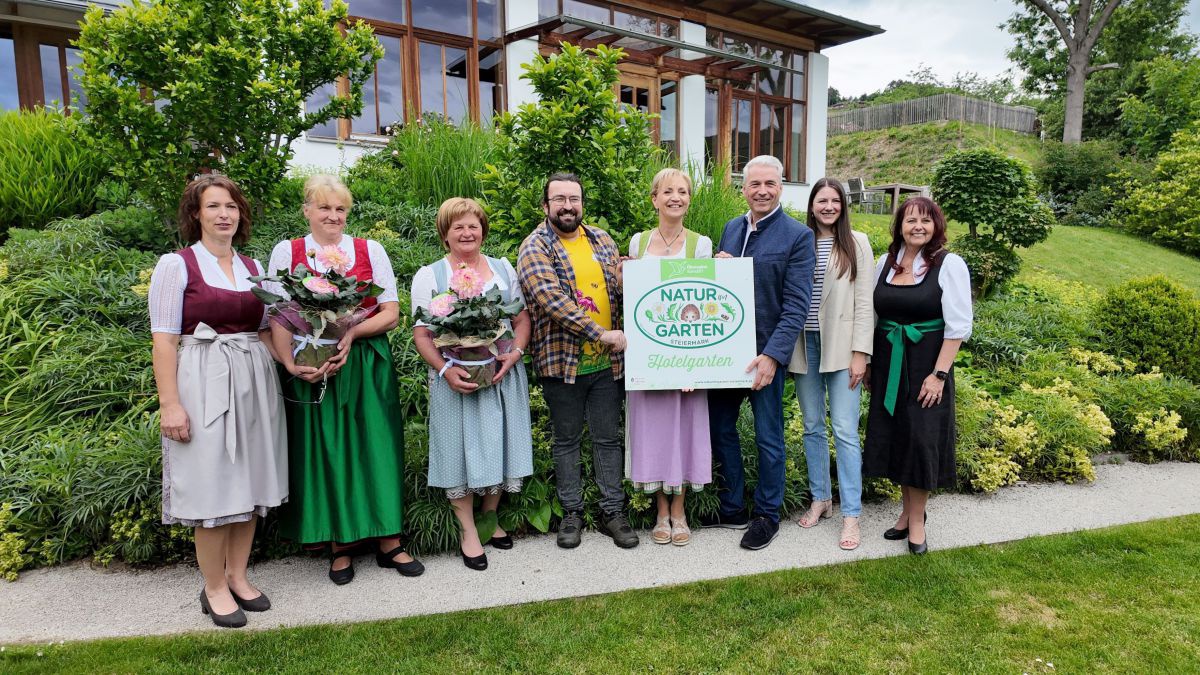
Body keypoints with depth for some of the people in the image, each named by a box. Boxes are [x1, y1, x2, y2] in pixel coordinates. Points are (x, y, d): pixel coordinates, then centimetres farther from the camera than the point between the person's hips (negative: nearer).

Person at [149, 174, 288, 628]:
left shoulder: (253, 267, 11)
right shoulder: (176, 265, -4)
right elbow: (164, 339, -9)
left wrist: (283, 374, 2)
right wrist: (169, 403, -15)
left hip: (254, 382, 5)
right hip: (203, 382, -5)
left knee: (249, 481, 10)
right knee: (212, 484, 0)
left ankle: (238, 577, 24)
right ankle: (215, 588, 15)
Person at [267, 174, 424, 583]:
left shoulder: (371, 250, 6)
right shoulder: (286, 252, 5)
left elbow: (391, 313, 2)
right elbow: (278, 319, -2)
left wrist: (352, 333, -15)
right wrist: (291, 364, -17)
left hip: (367, 366, 1)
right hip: (312, 371, 0)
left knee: (376, 449, 2)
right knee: (324, 453, 4)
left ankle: (388, 540, 14)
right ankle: (340, 544, 18)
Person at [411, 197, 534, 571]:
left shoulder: (503, 268, 11)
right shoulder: (428, 276, 2)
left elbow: (522, 318, 11)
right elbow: (421, 334, -3)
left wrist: (514, 353, -8)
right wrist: (445, 370, -19)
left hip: (503, 374, 3)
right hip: (456, 379, -3)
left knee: (498, 445, 9)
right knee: (461, 451, 1)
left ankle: (491, 518, 29)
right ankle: (469, 532, 16)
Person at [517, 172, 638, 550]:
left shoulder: (602, 241, 9)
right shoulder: (535, 248, -8)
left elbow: (622, 288, 12)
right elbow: (551, 300, -21)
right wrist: (601, 333, -25)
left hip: (607, 362, 4)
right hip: (562, 362, -4)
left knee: (609, 438, 11)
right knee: (567, 440, 10)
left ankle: (613, 511, 24)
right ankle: (572, 512, 25)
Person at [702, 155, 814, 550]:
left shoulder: (798, 236, -9)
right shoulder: (731, 229, 9)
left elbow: (796, 305, -14)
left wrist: (772, 356, -21)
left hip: (765, 352, -6)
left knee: (768, 438, 8)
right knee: (720, 429, 13)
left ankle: (767, 516, 25)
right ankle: (732, 509, 30)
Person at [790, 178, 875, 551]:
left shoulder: (857, 243, 2)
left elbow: (864, 301, -1)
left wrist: (860, 352, -7)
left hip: (841, 346, -2)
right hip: (805, 345, 3)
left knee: (845, 431, -4)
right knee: (813, 427, 11)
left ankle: (851, 514, 5)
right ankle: (820, 498, 26)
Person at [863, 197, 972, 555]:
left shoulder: (949, 264, -8)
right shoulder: (886, 262, 6)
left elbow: (958, 326, -10)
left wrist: (939, 374, -15)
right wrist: (867, 363, 7)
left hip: (926, 364, -4)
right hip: (888, 364, 4)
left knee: (920, 438, 0)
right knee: (894, 435, 10)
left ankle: (917, 519, 16)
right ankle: (907, 509, 27)